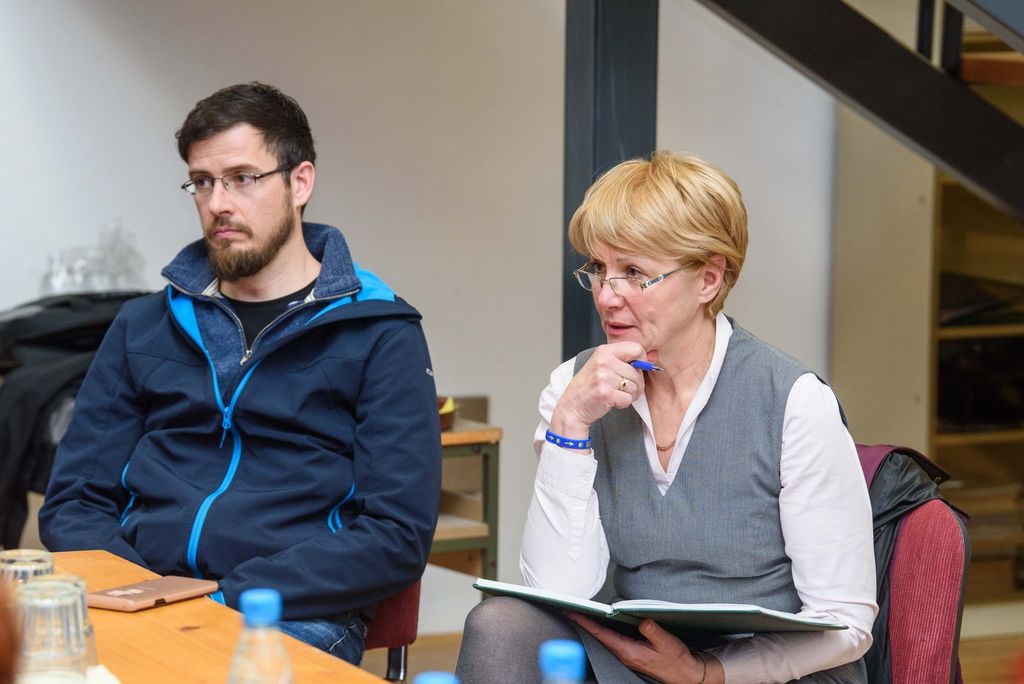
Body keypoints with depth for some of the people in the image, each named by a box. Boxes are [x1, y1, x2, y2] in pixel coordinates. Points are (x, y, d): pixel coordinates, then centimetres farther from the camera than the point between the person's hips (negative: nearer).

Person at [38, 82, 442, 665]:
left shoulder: (379, 335, 6)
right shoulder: (143, 327, 19)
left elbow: (397, 535, -3)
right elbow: (73, 505, 17)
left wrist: (234, 600, -14)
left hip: (292, 619, -3)